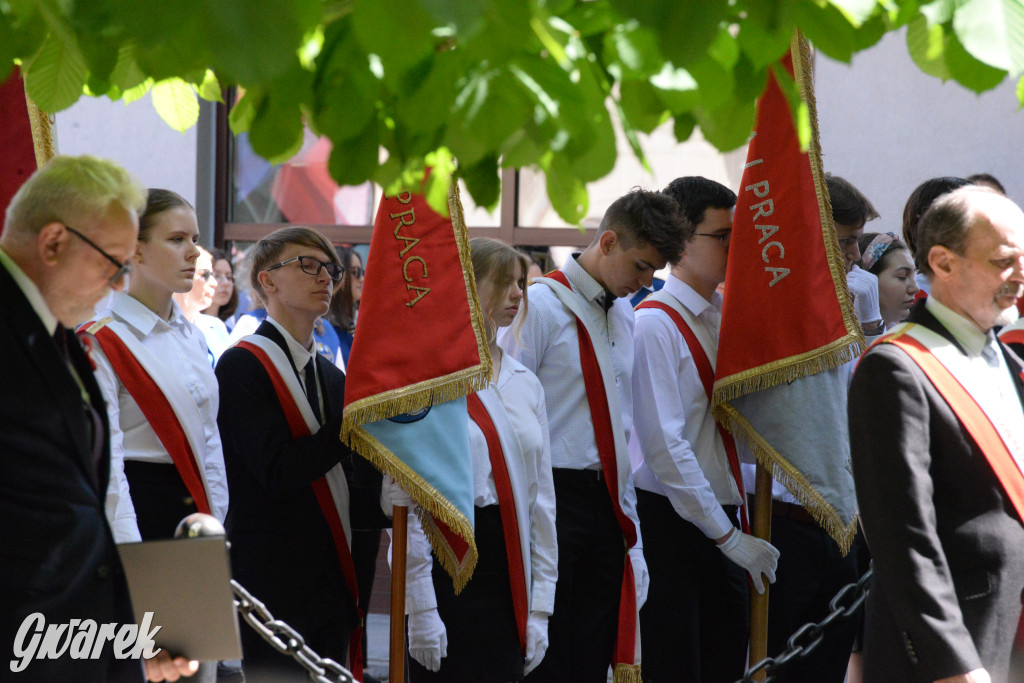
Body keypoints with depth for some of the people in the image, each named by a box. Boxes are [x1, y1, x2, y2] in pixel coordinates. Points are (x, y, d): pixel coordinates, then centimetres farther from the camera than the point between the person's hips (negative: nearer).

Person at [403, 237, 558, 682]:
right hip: (447, 561, -6)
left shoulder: (526, 384, 13)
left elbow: (541, 498, 14)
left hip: (509, 574, 6)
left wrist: (540, 606, 9)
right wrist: (421, 606, -13)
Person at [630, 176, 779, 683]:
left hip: (723, 519, 7)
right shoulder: (655, 324, -12)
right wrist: (726, 535, -18)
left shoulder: (727, 316, 11)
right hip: (671, 521, -7)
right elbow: (665, 445, -18)